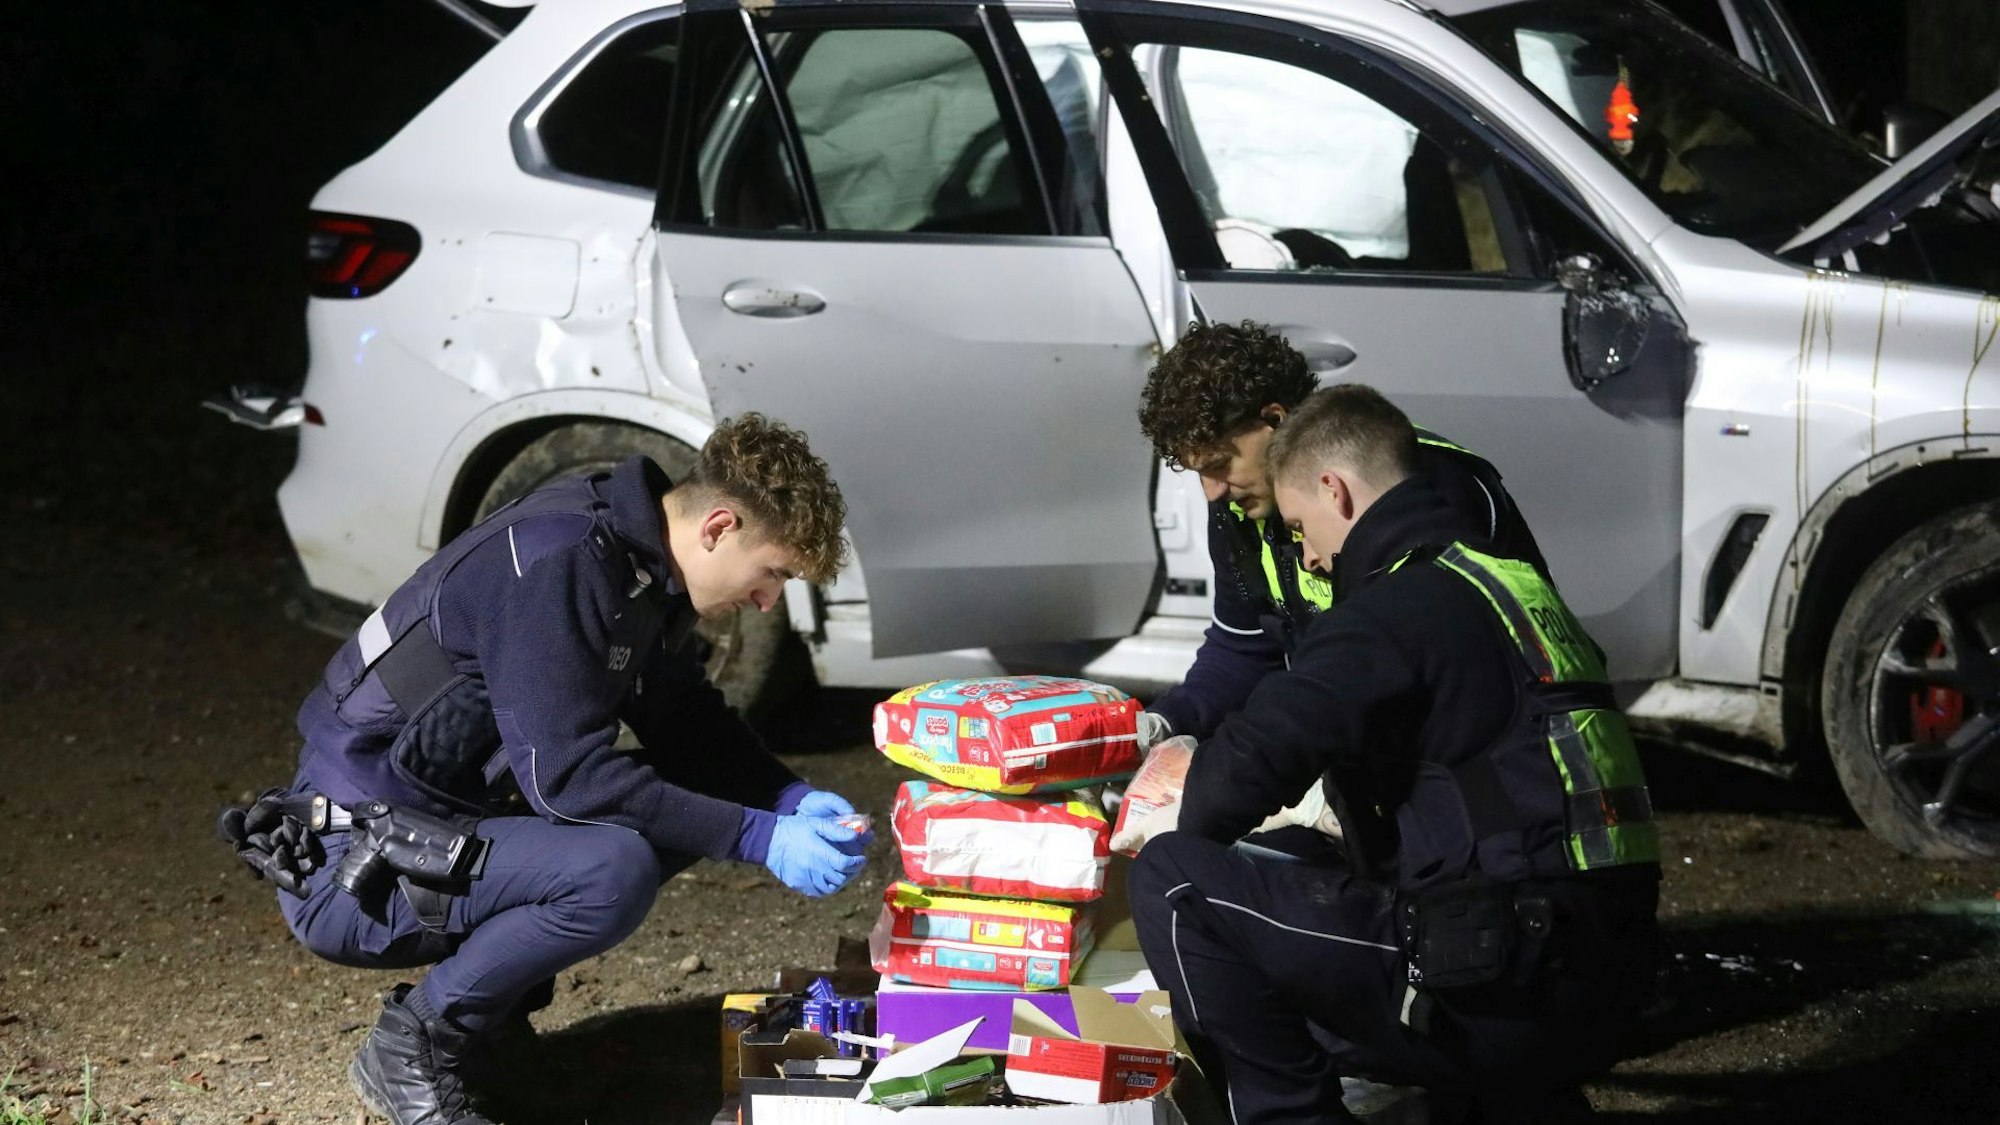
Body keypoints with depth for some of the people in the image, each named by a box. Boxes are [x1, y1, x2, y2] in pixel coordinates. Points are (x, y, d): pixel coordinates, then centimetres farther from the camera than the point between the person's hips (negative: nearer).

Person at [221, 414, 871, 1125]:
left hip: (445, 827, 10)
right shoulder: (556, 564, -23)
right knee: (613, 871, -29)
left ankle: (488, 1002, 10)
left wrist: (794, 801, 0)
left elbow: (689, 722, 18)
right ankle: (413, 1047, -9)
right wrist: (760, 839, -23)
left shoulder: (639, 560, 6)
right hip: (350, 871, -10)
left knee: (676, 806, 7)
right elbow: (567, 775, -26)